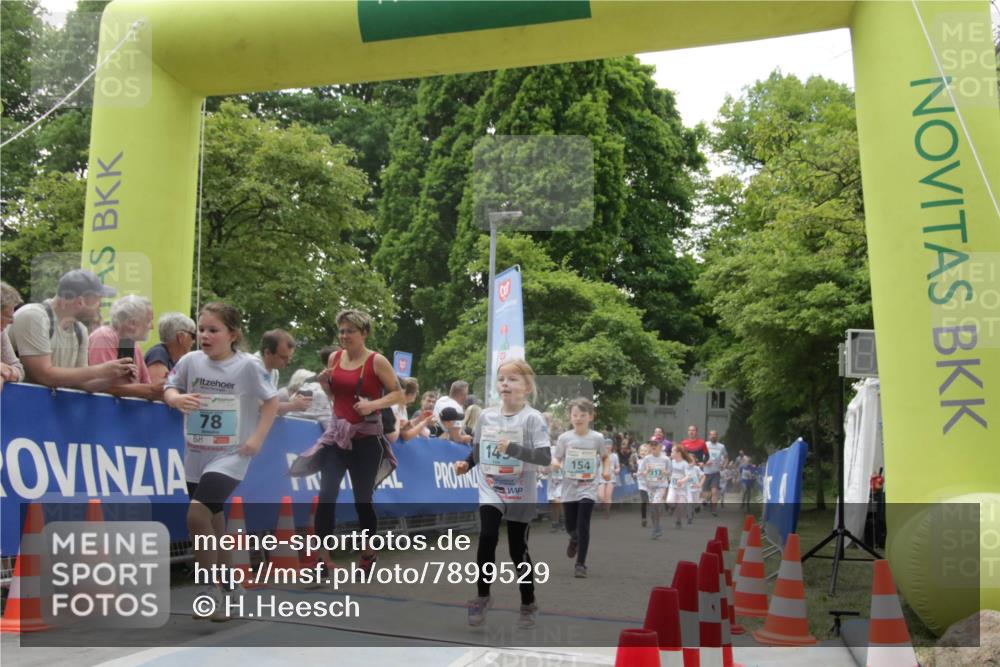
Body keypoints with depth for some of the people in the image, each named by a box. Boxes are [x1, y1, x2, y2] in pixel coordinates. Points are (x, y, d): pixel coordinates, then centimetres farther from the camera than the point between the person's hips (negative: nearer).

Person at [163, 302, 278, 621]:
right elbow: (169, 389, 7)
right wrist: (178, 399, -16)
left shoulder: (247, 365, -10)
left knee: (197, 515, -22)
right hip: (196, 455, 5)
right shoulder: (190, 361, -2)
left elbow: (271, 400, -2)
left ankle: (213, 590, -4)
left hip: (230, 455, -5)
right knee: (213, 524, 16)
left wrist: (258, 437, -11)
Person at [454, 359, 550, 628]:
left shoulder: (532, 418, -14)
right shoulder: (486, 416, 1)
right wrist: (466, 463, 0)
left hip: (520, 496, -3)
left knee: (518, 549, 7)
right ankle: (482, 596, 0)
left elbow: (545, 457, -23)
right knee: (487, 537, -18)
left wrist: (514, 449, -33)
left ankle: (528, 604, 27)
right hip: (490, 490, 3)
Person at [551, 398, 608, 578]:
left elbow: (605, 457, 9)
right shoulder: (564, 438, -6)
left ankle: (581, 564, 3)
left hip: (588, 488, -2)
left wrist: (606, 470, -9)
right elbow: (557, 458, 0)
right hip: (569, 488, 2)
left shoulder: (597, 438, -6)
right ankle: (575, 539, 51)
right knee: (570, 526, 14)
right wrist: (555, 463, -23)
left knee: (583, 526, -10)